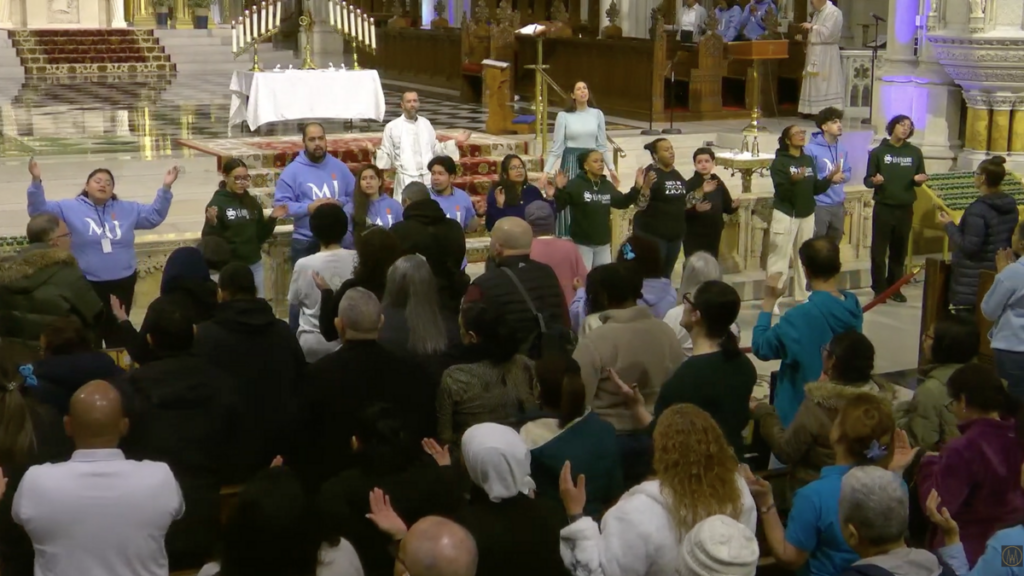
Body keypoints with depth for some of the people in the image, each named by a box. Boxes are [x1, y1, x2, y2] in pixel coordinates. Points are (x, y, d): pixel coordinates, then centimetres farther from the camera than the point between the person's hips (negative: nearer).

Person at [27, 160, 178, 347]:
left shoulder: (128, 209, 8)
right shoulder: (70, 208, -2)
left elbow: (155, 215, 12)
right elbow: (39, 210, -7)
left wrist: (165, 188, 2)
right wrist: (37, 181, -21)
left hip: (123, 283, 3)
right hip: (87, 284, -3)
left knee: (117, 333, 15)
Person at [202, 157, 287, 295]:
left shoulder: (252, 202, 7)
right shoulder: (217, 203, -8)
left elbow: (261, 236, 12)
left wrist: (272, 218, -1)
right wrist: (212, 223, -28)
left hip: (254, 265, 5)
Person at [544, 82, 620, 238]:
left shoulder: (597, 114, 6)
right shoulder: (564, 115, -2)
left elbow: (602, 145, 11)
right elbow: (556, 147, -1)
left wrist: (611, 168, 7)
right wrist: (546, 171, -8)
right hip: (570, 163, -2)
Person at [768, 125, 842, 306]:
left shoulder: (809, 160, 8)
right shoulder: (780, 162, -10)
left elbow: (815, 189, 10)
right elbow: (781, 191, -19)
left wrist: (829, 179, -5)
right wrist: (793, 180, -36)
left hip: (807, 215, 6)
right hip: (785, 215, -6)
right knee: (779, 258, -7)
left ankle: (803, 297, 19)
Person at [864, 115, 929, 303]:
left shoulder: (915, 153, 7)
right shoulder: (878, 152, -1)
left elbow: (920, 180, 12)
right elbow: (867, 180, 0)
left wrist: (919, 180, -11)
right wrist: (874, 181, -22)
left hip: (905, 209, 2)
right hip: (883, 208, -2)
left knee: (900, 251, 7)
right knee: (878, 251, -1)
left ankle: (894, 287, 16)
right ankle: (879, 289, 7)